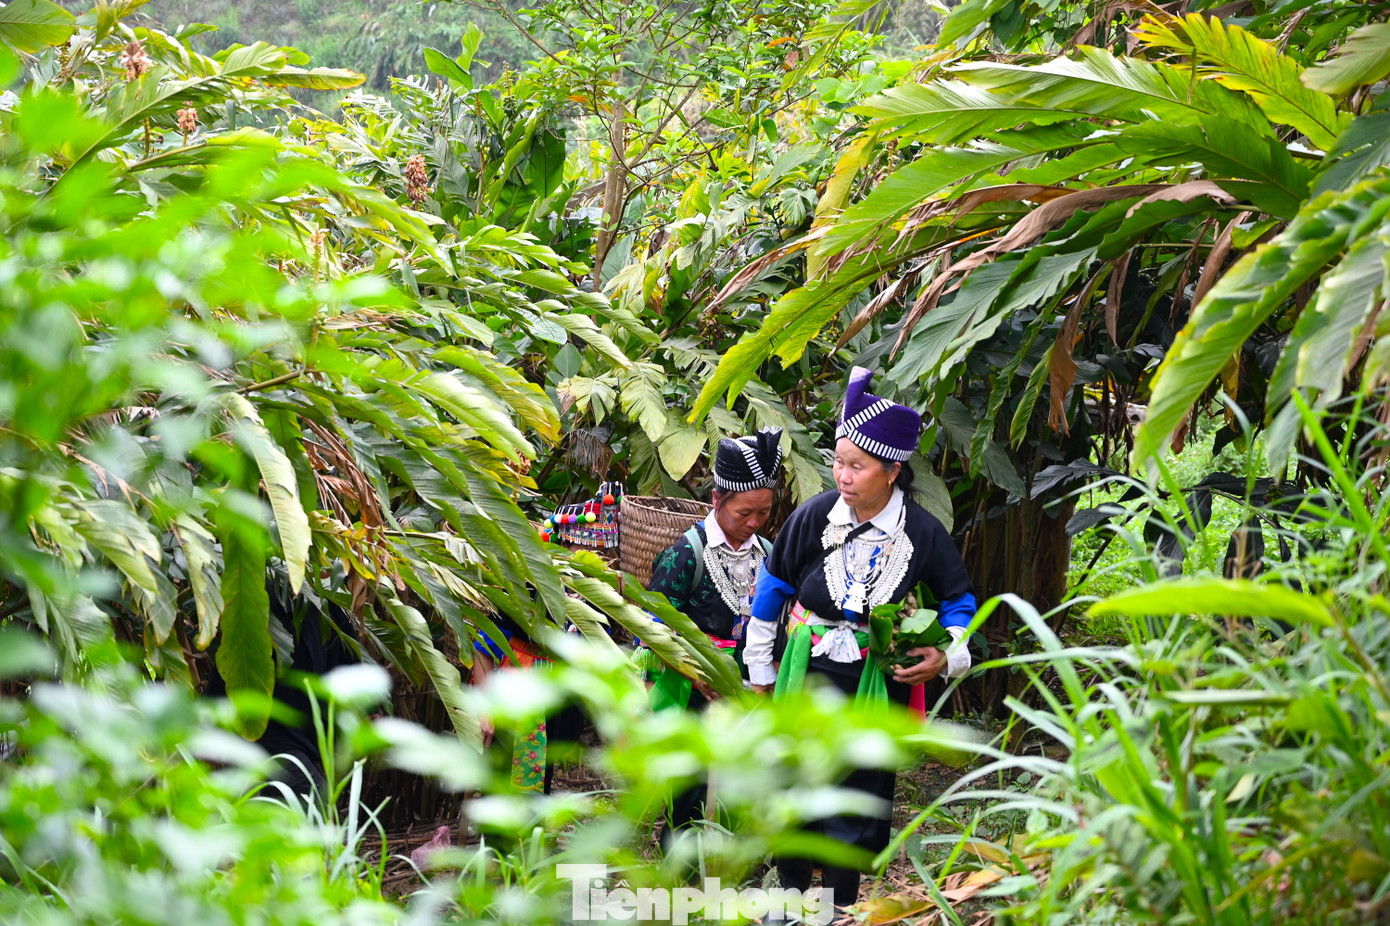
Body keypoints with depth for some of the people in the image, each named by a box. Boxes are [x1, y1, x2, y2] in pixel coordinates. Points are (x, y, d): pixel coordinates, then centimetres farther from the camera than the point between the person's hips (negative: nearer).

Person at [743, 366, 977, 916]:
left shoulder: (922, 533, -9)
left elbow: (959, 600, 8)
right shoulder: (815, 516, -8)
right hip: (807, 676, 1)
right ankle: (790, 891, 26)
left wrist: (946, 656, -11)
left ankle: (840, 906, 18)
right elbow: (771, 591, 6)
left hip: (878, 684, -1)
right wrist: (760, 675, 11)